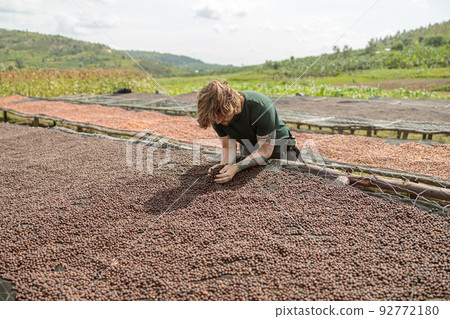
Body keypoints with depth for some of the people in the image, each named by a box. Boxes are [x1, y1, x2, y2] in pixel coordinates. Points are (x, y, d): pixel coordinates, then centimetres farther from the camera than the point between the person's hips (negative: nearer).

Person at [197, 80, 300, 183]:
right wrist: (224, 164, -36)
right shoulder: (217, 115, -23)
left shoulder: (261, 106, -38)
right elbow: (228, 147, -14)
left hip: (275, 145, -3)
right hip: (248, 149, 4)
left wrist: (236, 167, -42)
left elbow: (266, 150, -31)